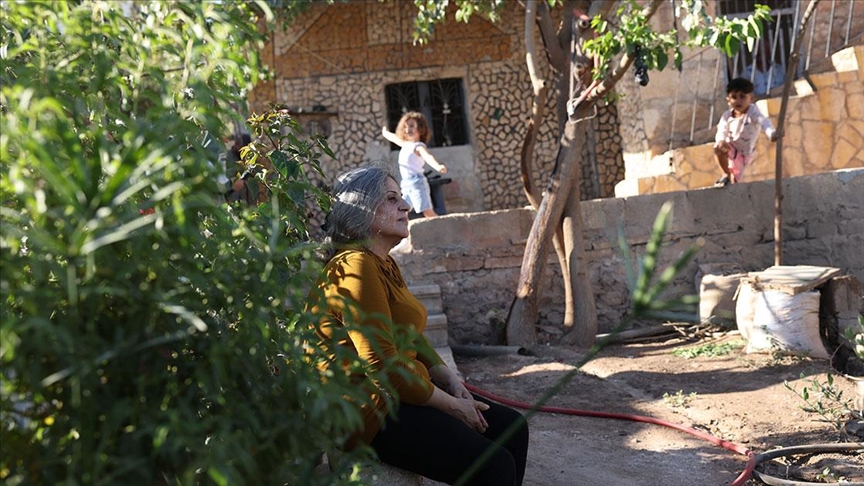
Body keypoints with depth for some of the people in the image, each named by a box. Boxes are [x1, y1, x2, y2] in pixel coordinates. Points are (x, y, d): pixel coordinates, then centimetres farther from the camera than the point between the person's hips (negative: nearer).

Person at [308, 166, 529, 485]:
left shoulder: (384, 264, 14)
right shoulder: (355, 267, -19)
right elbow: (382, 363, -23)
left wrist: (450, 381, 2)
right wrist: (451, 405, -14)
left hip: (397, 394, 10)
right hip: (370, 411, -10)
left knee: (512, 428, 5)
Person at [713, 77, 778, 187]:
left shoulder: (752, 112, -28)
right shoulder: (727, 116, -17)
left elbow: (763, 121, -47)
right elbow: (722, 130, -23)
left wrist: (772, 133, -70)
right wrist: (721, 141, -49)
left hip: (744, 153, -1)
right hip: (731, 148, 1)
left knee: (734, 181, 6)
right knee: (718, 148, -34)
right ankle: (726, 175, -10)